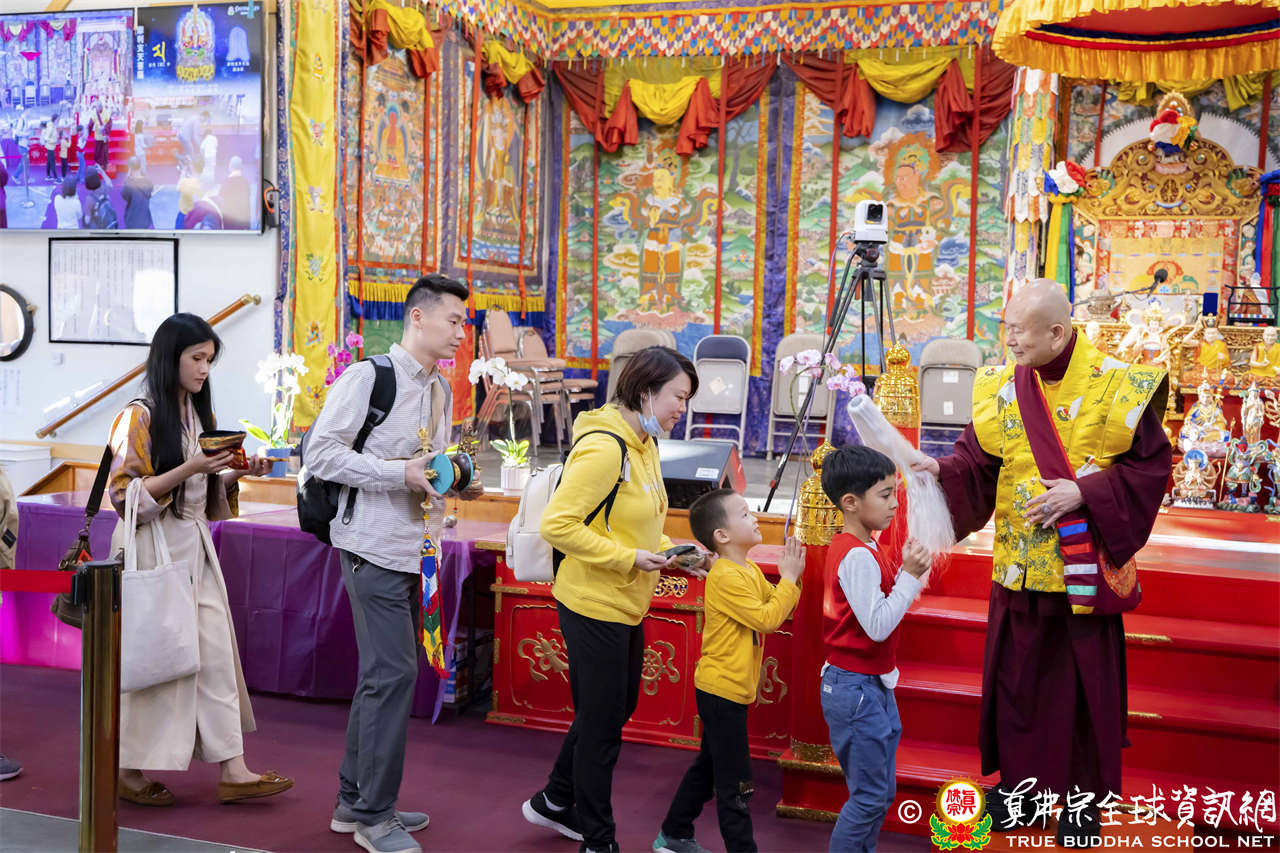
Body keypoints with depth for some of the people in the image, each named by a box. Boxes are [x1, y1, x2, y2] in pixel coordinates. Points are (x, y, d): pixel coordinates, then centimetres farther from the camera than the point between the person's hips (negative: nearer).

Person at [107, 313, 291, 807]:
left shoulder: (200, 414, 13)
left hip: (195, 545, 7)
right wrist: (187, 469, -23)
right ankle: (130, 771, 17)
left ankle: (233, 771, 7)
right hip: (153, 546, -7)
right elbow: (125, 495, -15)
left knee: (216, 652, 3)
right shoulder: (139, 416, -10)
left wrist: (236, 474, 0)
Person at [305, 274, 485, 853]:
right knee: (393, 673, -9)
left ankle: (354, 801, 28)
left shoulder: (442, 390, 14)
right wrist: (402, 473, -22)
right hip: (375, 547, -9)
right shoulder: (367, 377, -11)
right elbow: (321, 453, -15)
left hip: (415, 550, 9)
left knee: (382, 674, 15)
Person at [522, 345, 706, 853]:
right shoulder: (603, 448, -23)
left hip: (625, 606, 10)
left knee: (615, 710, 23)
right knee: (602, 721, 5)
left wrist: (669, 551, 1)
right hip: (594, 606, -10)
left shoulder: (643, 445, 8)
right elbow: (557, 524, -27)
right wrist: (630, 558, -24)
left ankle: (554, 802, 41)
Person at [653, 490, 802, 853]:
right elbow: (766, 619, -22)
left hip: (729, 689, 10)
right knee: (734, 782, -3)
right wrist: (789, 579, -14)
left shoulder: (750, 571, 9)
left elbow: (775, 608, 11)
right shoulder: (726, 578, -21)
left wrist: (791, 578, -4)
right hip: (722, 690, -10)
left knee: (707, 767, 20)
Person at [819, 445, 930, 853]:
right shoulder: (858, 556, -22)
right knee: (870, 795, -1)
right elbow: (878, 626, -25)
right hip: (856, 688, -10)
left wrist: (906, 572, 0)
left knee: (881, 790, 18)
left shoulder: (860, 548, 9)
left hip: (873, 684, 10)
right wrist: (909, 576, -21)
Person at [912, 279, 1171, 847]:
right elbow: (977, 463, 0)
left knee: (1085, 682, 7)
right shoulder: (1002, 388, 0)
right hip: (1019, 567, 3)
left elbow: (1151, 465, -7)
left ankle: (1083, 794, 25)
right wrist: (941, 469, -20)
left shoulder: (1117, 385, -10)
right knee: (1017, 676, 11)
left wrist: (1085, 492, -17)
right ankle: (1019, 780, 29)